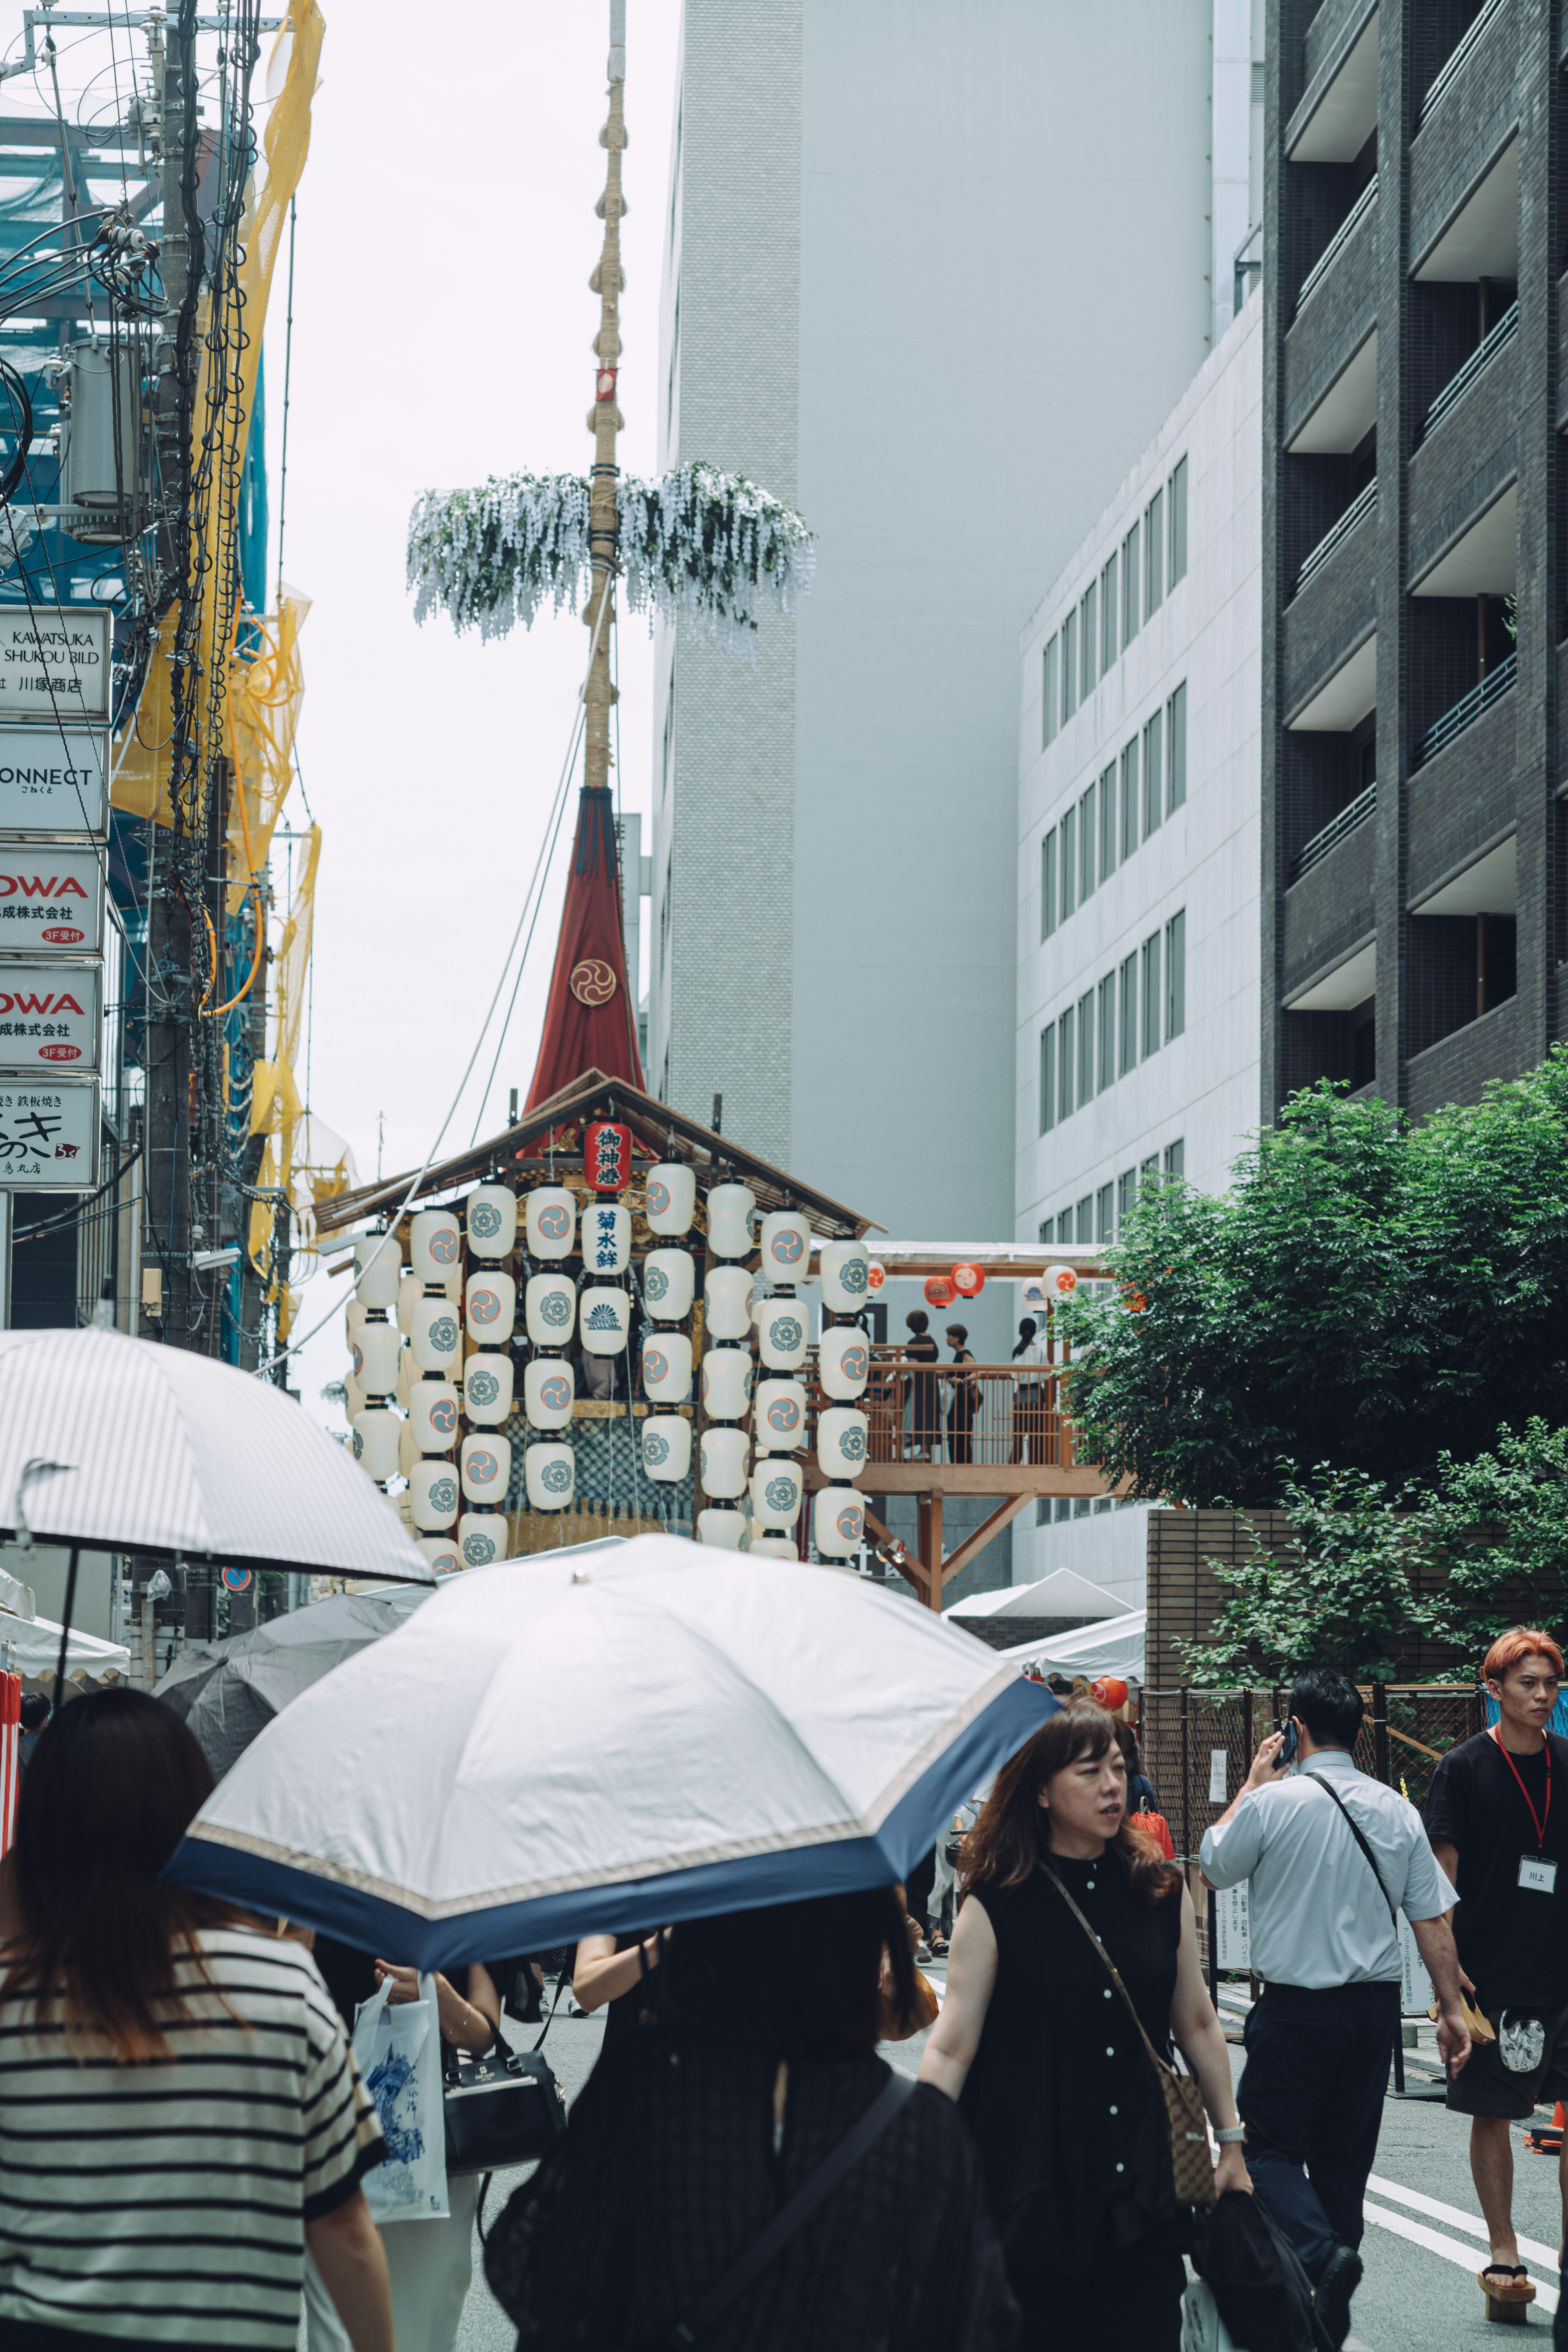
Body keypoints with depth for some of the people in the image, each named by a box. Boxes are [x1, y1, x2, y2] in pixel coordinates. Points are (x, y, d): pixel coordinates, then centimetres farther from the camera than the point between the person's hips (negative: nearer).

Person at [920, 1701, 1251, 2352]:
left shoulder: (1162, 1893, 6)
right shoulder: (996, 1908, -5)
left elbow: (1197, 2024, 15)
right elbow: (950, 2048, -6)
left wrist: (1231, 2142, 18)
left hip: (1142, 2193, 3)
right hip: (1033, 2194, -3)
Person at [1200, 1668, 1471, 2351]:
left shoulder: (1274, 1802, -11)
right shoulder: (1397, 1811, 3)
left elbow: (1213, 1865, 6)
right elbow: (1434, 1919, 3)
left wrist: (1253, 1781, 12)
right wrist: (1451, 2007, 9)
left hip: (1296, 2006, -5)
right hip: (1377, 2006, 5)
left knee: (1269, 2147, 2)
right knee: (1343, 2156, 12)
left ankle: (1322, 2251, -24)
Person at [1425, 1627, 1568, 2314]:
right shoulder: (1464, 1768, -3)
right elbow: (1442, 1873, -3)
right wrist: (1447, 1966, -10)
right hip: (1491, 1975, -3)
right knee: (1492, 2115, 5)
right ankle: (1503, 2252, 15)